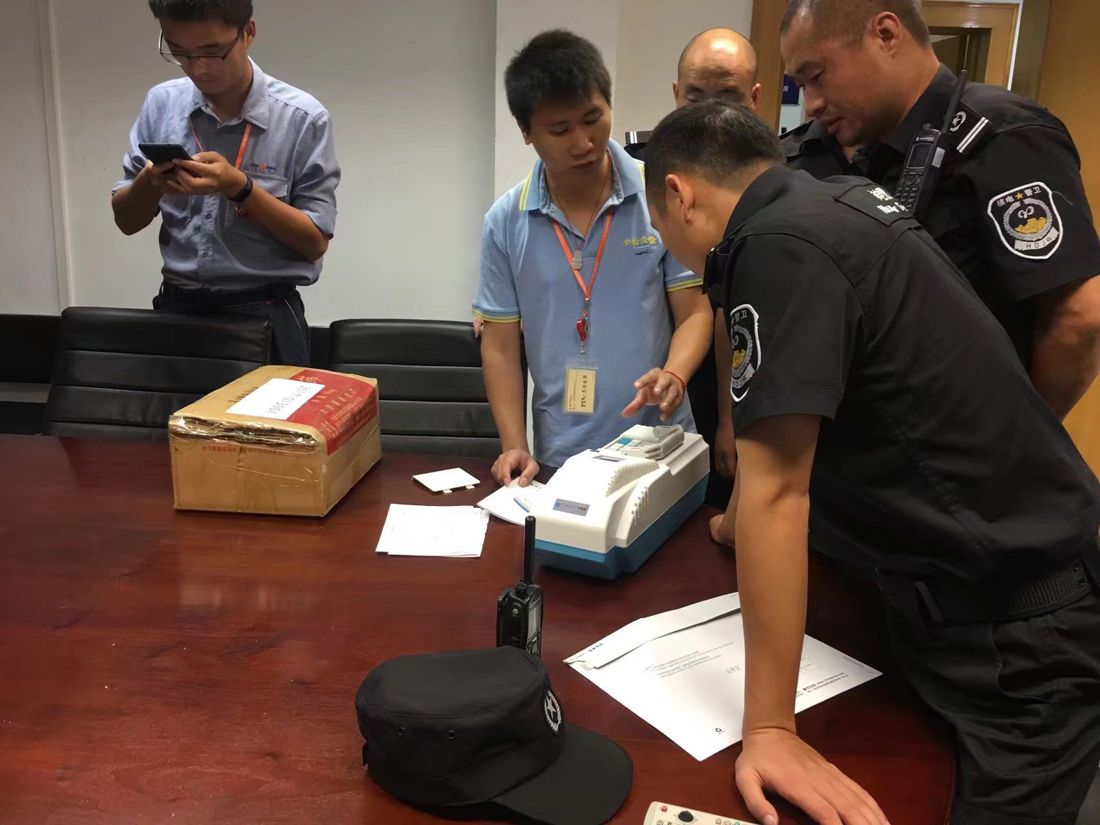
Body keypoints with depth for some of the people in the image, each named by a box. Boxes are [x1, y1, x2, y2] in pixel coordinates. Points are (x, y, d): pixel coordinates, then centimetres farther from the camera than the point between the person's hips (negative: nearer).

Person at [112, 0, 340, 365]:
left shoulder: (303, 119, -9)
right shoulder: (161, 104, 3)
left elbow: (315, 241, -8)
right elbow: (126, 221, 9)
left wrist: (240, 187, -21)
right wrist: (149, 183, -13)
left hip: (264, 315, -3)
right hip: (176, 307, 3)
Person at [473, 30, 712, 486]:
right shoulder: (505, 223, -3)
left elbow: (694, 312, -3)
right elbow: (500, 344, 2)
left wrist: (673, 375, -23)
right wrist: (515, 447, -7)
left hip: (660, 450, -1)